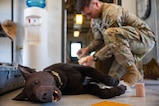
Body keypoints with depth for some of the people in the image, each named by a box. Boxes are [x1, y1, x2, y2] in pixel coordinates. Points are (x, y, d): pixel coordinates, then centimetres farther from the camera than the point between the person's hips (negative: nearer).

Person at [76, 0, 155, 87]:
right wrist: (87, 49, -7)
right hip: (128, 44, 8)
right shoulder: (94, 21, 5)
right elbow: (98, 40, 12)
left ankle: (133, 72, -26)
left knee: (111, 33, -36)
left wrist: (94, 57, -29)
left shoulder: (112, 12, -24)